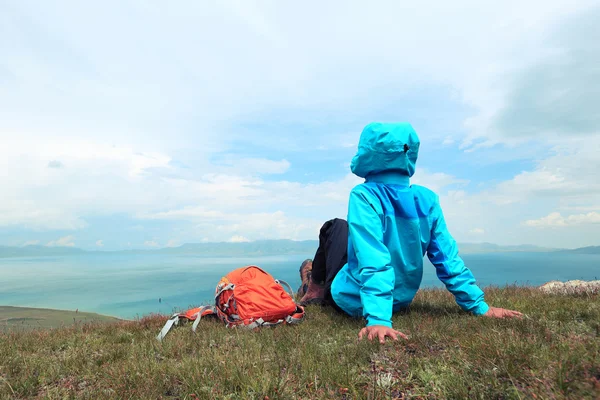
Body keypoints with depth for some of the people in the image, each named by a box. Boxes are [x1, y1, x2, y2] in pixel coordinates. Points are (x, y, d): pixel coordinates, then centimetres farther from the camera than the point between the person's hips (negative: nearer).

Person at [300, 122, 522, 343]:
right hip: (401, 300, 5)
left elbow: (373, 262, -33)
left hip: (353, 301, -4)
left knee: (336, 226, 18)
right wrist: (479, 306, -2)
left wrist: (378, 319, -35)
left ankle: (316, 290, 26)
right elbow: (448, 257, -9)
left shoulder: (363, 196, -26)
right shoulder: (427, 199, -10)